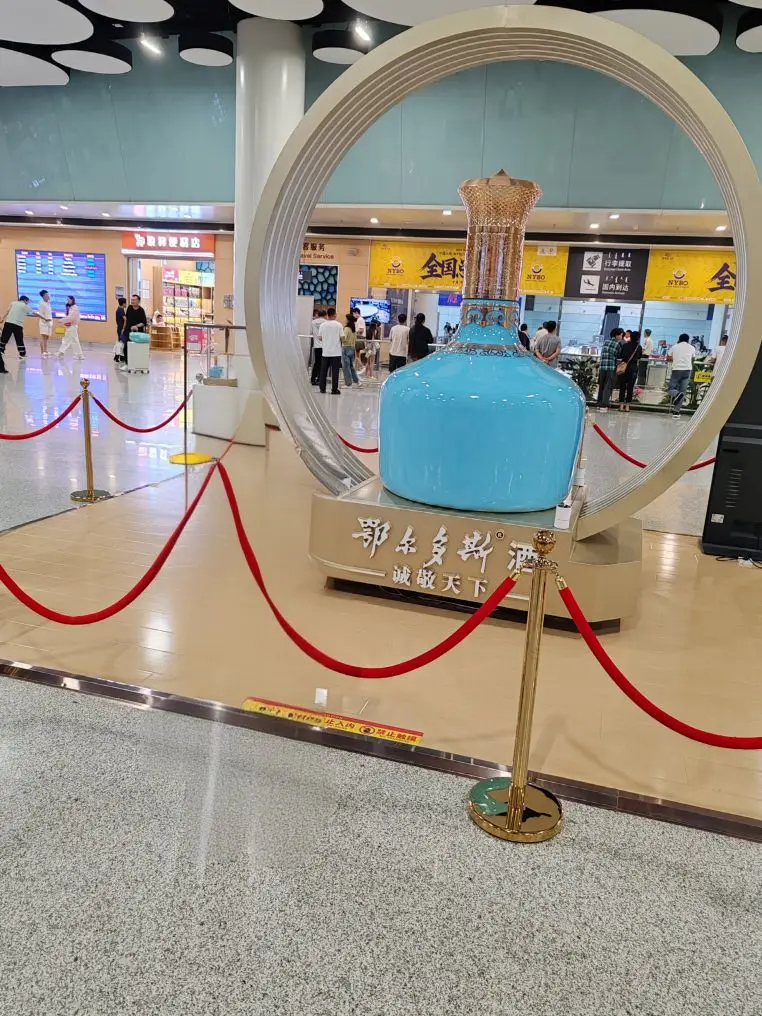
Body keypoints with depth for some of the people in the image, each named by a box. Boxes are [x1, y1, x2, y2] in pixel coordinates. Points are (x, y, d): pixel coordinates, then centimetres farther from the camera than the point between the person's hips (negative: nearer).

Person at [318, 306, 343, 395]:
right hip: (336, 352, -2)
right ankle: (334, 389, 1)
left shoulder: (323, 325, 0)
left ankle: (322, 389, 10)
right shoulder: (338, 325, -7)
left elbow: (320, 338, 5)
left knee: (323, 371, 9)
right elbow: (342, 338, -7)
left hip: (325, 352, 2)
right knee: (335, 371, 1)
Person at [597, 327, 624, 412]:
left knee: (601, 386, 14)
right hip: (612, 368, -5)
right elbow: (619, 356, -3)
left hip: (602, 367, 5)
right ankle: (604, 406, -5)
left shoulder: (606, 341, 11)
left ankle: (600, 404, 20)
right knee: (608, 387, -2)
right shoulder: (618, 343, -5)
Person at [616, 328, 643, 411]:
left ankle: (621, 406, 5)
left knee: (622, 387, 6)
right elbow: (639, 357, 12)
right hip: (633, 368, 0)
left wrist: (618, 365, 6)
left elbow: (619, 356, -3)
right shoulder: (639, 347, -1)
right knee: (630, 387, 5)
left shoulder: (625, 345, -3)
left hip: (623, 368, 0)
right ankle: (627, 406, 5)